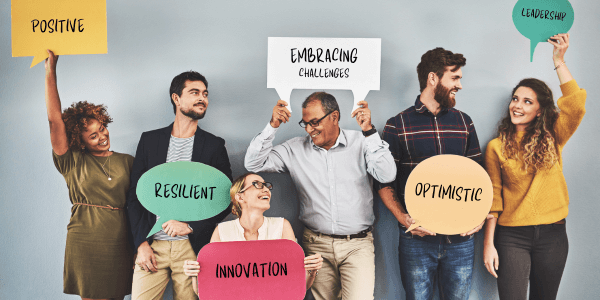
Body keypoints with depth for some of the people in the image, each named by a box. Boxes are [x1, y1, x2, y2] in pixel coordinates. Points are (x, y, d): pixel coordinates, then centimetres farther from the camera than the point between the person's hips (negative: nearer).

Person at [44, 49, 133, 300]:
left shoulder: (127, 161, 11)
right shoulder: (72, 161, 4)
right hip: (85, 240, -2)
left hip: (120, 240, 2)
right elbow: (54, 119, -3)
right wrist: (50, 70, -5)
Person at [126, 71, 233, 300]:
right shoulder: (149, 140, 8)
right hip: (152, 246, 1)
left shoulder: (214, 145, 4)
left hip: (192, 248, -1)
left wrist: (191, 226, -9)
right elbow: (134, 196, 8)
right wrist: (141, 244, 0)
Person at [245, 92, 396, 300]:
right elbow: (253, 164, 0)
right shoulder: (296, 149, 4)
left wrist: (369, 131, -20)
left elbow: (387, 175, -14)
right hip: (317, 245, 2)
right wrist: (273, 126, -9)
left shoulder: (361, 143, -1)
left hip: (357, 245, -2)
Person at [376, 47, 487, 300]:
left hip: (461, 237, 3)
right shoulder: (398, 126, -2)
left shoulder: (464, 122, 10)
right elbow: (385, 184, -2)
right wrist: (404, 218, -15)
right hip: (417, 238, -3)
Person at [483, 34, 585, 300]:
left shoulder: (553, 138, 2)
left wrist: (559, 60, -17)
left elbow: (576, 104, -16)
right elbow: (492, 197, -3)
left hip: (552, 234, 2)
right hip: (512, 236, -2)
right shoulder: (496, 147, -2)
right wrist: (488, 243, -5)